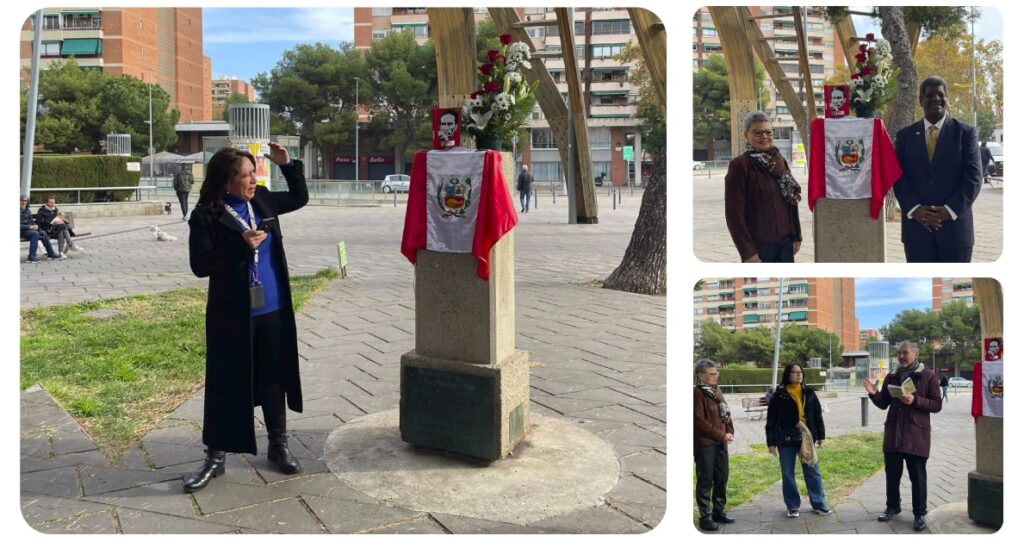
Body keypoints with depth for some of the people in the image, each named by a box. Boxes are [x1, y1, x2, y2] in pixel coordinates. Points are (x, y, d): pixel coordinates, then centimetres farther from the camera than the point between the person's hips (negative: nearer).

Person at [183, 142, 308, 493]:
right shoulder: (206, 215, -11)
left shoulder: (262, 200, 4)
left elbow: (300, 198, 21)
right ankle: (215, 456, 19)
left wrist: (288, 165, 7)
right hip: (232, 315, -4)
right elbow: (200, 265, -15)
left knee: (273, 378, 15)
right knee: (226, 385, 5)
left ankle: (278, 445, 29)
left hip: (273, 311, 5)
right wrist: (242, 245, -23)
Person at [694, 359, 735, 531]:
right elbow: (700, 421, -18)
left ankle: (719, 512, 28)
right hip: (704, 444, -8)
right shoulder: (697, 393, -13)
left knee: (722, 478, 14)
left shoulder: (716, 390, 12)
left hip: (721, 442, 8)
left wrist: (730, 432, -1)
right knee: (706, 481, -1)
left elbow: (726, 412, 16)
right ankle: (705, 517, 8)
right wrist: (721, 435, -16)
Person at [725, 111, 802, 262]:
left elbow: (791, 201, 16)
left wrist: (796, 236, 11)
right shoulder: (739, 165, -9)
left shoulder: (780, 160, 11)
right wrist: (747, 251, -16)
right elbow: (734, 213, -12)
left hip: (785, 240, 6)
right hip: (759, 244, -6)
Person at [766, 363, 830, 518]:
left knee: (813, 472, 7)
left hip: (806, 438, 2)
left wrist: (820, 435, 9)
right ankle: (792, 506, 17)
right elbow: (771, 421, -5)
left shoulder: (809, 393, 3)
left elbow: (817, 415, 10)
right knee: (788, 474, 6)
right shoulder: (779, 395, -6)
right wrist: (771, 442, -7)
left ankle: (818, 503, 19)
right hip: (786, 440, -2)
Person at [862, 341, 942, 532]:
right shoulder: (891, 377, 11)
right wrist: (874, 394, -7)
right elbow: (884, 404, 13)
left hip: (916, 434, -4)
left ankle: (919, 514, 16)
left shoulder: (928, 376, -3)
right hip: (893, 434, 4)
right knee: (892, 474, 13)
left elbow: (936, 405, -6)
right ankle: (892, 507, 30)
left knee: (918, 476, 4)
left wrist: (915, 400, -20)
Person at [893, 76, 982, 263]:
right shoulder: (905, 135, 9)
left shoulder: (965, 133, 5)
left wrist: (950, 209, -14)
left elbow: (973, 177, -2)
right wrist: (914, 209, -12)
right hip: (916, 225, 1)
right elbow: (898, 177, 3)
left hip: (955, 225, -1)